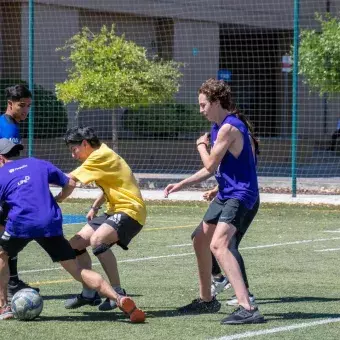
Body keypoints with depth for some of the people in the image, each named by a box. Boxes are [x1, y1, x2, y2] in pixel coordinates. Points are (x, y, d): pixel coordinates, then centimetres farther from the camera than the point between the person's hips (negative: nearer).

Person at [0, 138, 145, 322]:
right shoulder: (37, 164, 22)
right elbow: (70, 184, 23)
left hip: (21, 224, -3)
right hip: (51, 223, 3)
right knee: (77, 270, 3)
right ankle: (119, 299, -14)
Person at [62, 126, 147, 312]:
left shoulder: (101, 156, -15)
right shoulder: (102, 156, 14)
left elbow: (71, 179, -17)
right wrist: (95, 207, 14)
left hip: (130, 210, -11)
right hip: (114, 210, 11)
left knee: (97, 240, -34)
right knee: (75, 244, 6)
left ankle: (118, 292, -24)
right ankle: (89, 294, 16)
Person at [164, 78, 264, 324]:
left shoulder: (229, 128, -19)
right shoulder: (218, 127, 13)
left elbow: (211, 165, -14)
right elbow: (211, 169, 21)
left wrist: (201, 145, 5)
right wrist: (181, 185, 16)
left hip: (239, 195, -11)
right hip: (226, 194, 11)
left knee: (219, 244, -27)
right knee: (201, 241, 21)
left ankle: (247, 308, -35)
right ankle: (207, 300, 38)